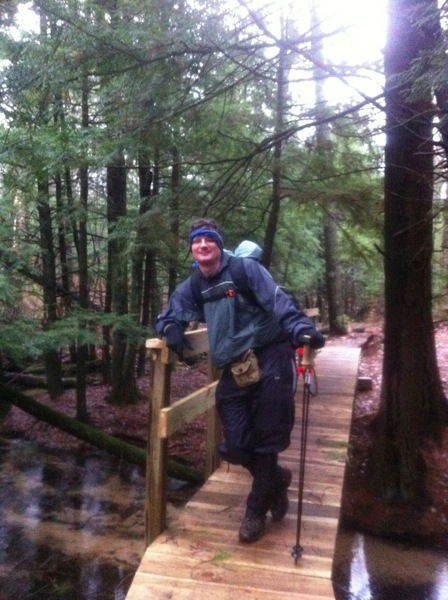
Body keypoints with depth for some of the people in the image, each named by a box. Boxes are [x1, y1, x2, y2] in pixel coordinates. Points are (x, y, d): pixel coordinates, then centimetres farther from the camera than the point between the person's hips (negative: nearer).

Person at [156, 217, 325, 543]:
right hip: (233, 372, 5)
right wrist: (171, 329, -8)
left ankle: (257, 509, 25)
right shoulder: (192, 288, 10)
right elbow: (169, 317, 17)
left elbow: (279, 302, -16)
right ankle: (275, 479, 35)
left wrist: (302, 330, -34)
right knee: (236, 446, 3)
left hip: (270, 361, -5)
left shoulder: (246, 269, -6)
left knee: (267, 440, 3)